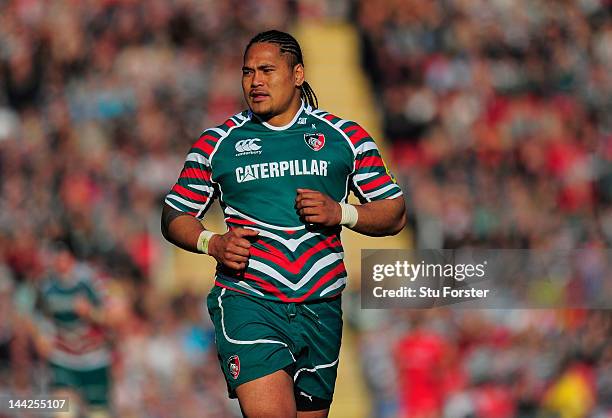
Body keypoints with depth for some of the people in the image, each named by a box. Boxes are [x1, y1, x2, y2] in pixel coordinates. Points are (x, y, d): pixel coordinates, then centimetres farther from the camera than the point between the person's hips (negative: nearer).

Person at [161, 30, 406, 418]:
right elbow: (175, 216, 13)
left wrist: (340, 213, -8)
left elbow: (395, 214, 10)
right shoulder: (217, 142, 8)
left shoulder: (345, 137, 9)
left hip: (320, 308, 2)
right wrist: (213, 243, -7)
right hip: (246, 299, -2)